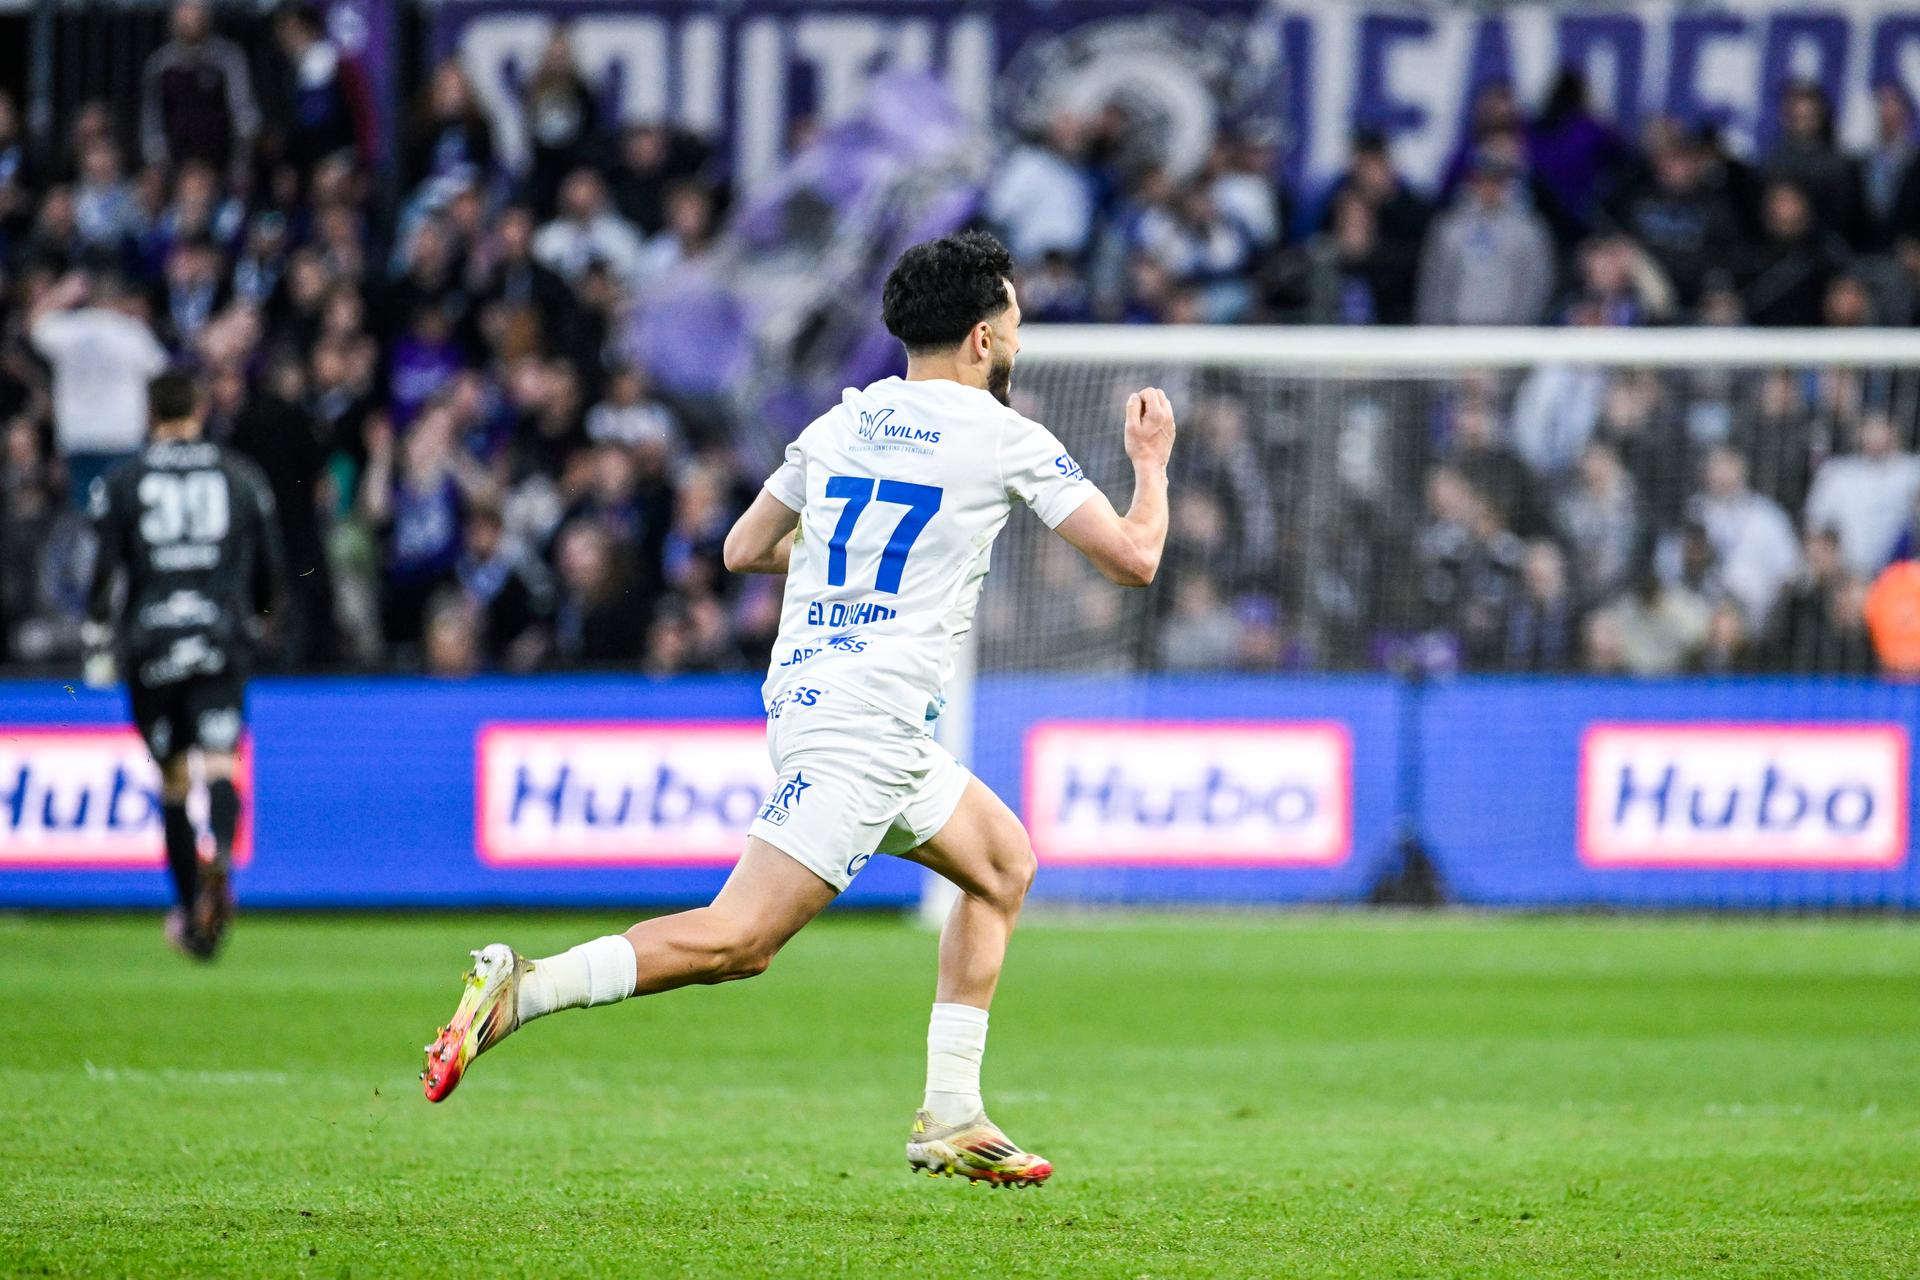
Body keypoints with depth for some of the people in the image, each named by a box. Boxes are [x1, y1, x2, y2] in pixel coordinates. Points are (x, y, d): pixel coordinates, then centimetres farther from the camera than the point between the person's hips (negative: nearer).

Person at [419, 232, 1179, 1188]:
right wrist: (1151, 463, 19)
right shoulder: (1003, 438, -3)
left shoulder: (839, 425, 15)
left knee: (1004, 861, 22)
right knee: (737, 940, -16)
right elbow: (1134, 557, 0)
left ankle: (950, 1120, 18)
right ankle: (522, 991, -26)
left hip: (809, 692, 9)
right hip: (864, 721, -9)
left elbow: (743, 549, 24)